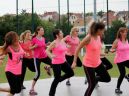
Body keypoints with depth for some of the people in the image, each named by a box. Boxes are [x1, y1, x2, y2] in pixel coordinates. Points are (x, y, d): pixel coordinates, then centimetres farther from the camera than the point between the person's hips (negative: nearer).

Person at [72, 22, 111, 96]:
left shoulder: (98, 37, -1)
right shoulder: (88, 38, -23)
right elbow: (78, 49, -16)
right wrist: (74, 62, -16)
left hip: (98, 63, 8)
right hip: (88, 65, -7)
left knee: (107, 79, 11)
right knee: (92, 85, -3)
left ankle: (94, 79, 35)